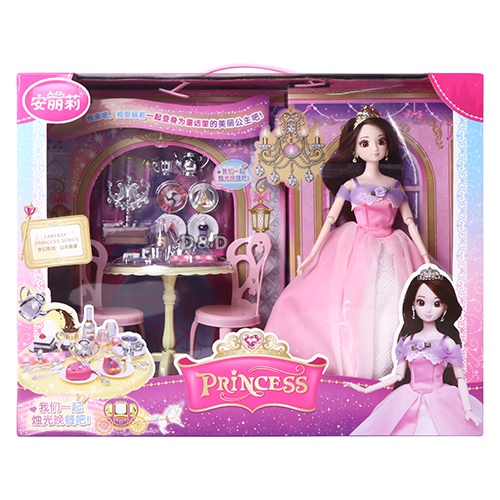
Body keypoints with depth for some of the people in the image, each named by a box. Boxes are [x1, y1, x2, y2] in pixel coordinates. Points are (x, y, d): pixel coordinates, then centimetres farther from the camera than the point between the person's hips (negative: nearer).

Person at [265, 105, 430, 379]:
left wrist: (426, 258, 4)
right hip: (358, 253, -2)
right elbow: (330, 219, 0)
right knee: (355, 307, -7)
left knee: (392, 307, -3)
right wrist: (312, 254, -4)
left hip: (391, 253, 3)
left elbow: (410, 222, 9)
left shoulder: (395, 185, 9)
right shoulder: (351, 184, 2)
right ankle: (356, 366, 4)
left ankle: (390, 367, 8)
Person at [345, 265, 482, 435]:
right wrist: (366, 390, 2)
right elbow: (399, 376, 5)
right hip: (408, 404, 2)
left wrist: (468, 409, -11)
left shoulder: (447, 343, -6)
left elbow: (460, 378, -2)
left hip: (440, 405, -2)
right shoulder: (407, 341, 2)